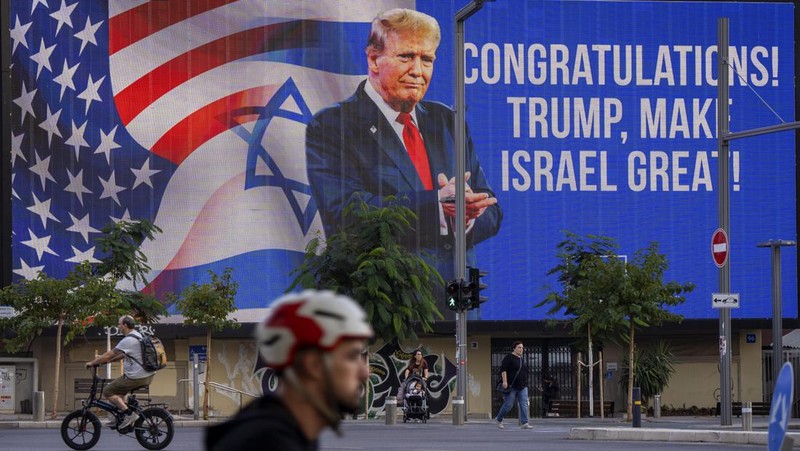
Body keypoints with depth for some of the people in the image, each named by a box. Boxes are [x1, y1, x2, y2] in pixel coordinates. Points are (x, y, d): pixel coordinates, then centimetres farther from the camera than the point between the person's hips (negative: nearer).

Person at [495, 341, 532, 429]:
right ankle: (498, 419, 20)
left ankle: (525, 423, -10)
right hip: (511, 386, -7)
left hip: (522, 387, 7)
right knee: (508, 405, -2)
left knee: (524, 404, -5)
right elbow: (503, 369, -14)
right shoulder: (509, 358, -7)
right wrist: (504, 381, -23)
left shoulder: (521, 359, 17)